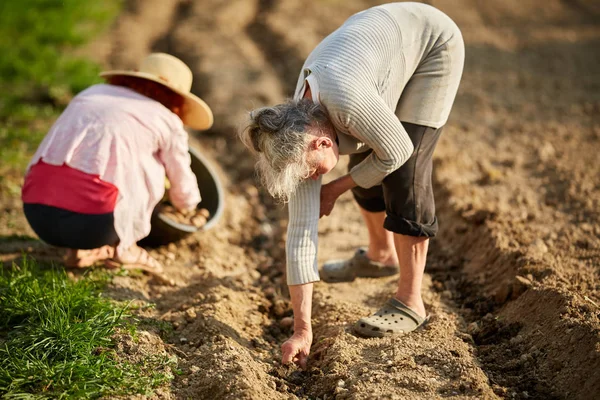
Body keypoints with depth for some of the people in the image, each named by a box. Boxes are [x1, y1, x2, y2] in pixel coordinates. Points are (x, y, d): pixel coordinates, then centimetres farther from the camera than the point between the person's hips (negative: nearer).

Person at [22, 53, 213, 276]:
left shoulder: (91, 93, 26)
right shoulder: (166, 121, 13)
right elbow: (184, 195, 26)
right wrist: (187, 205, 51)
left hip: (36, 217, 5)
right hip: (92, 223, -5)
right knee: (150, 164, 19)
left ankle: (79, 249, 19)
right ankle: (122, 248, 15)